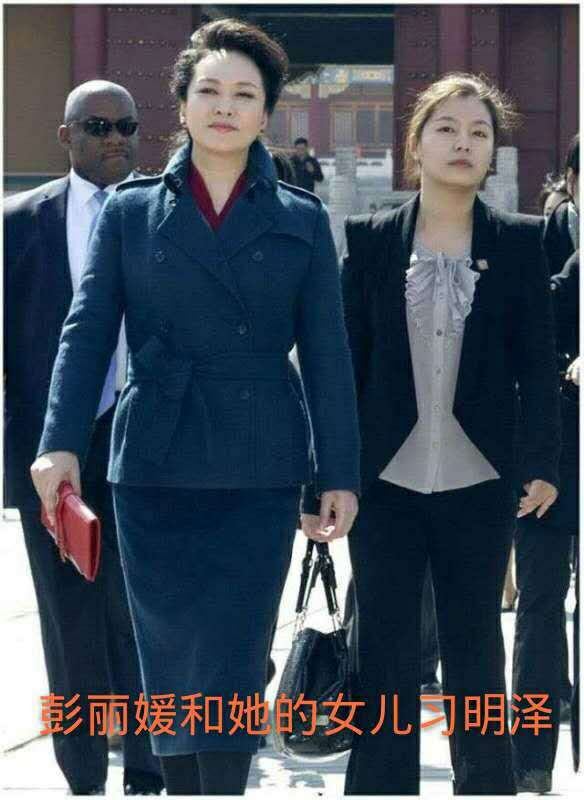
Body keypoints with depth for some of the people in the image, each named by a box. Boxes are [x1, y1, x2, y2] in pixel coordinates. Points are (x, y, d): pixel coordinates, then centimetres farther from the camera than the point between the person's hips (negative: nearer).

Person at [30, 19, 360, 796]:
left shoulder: (302, 220, 7)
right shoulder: (129, 211, 6)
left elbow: (327, 354, 5)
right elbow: (87, 332, 0)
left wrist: (340, 472, -1)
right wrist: (61, 441, -13)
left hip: (260, 469, 0)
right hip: (155, 465, 0)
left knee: (232, 660, -3)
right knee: (171, 658, 3)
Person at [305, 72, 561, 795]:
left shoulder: (519, 242, 2)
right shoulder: (371, 240, 3)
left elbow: (537, 361, 2)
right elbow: (347, 361, 4)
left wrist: (543, 462, -6)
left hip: (479, 483, 0)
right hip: (387, 480, 0)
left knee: (475, 649, 9)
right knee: (384, 653, 4)